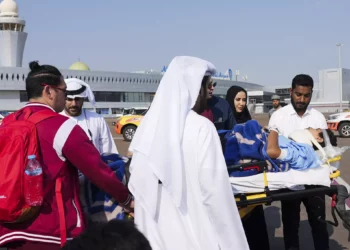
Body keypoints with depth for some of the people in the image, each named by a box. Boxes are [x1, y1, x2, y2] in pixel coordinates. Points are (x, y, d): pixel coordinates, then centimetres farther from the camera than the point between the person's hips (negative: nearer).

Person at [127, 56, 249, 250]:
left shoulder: (148, 124, 2)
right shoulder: (201, 127, -14)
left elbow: (136, 182, 6)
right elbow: (213, 188, -16)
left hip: (154, 231, 5)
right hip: (194, 234, -5)